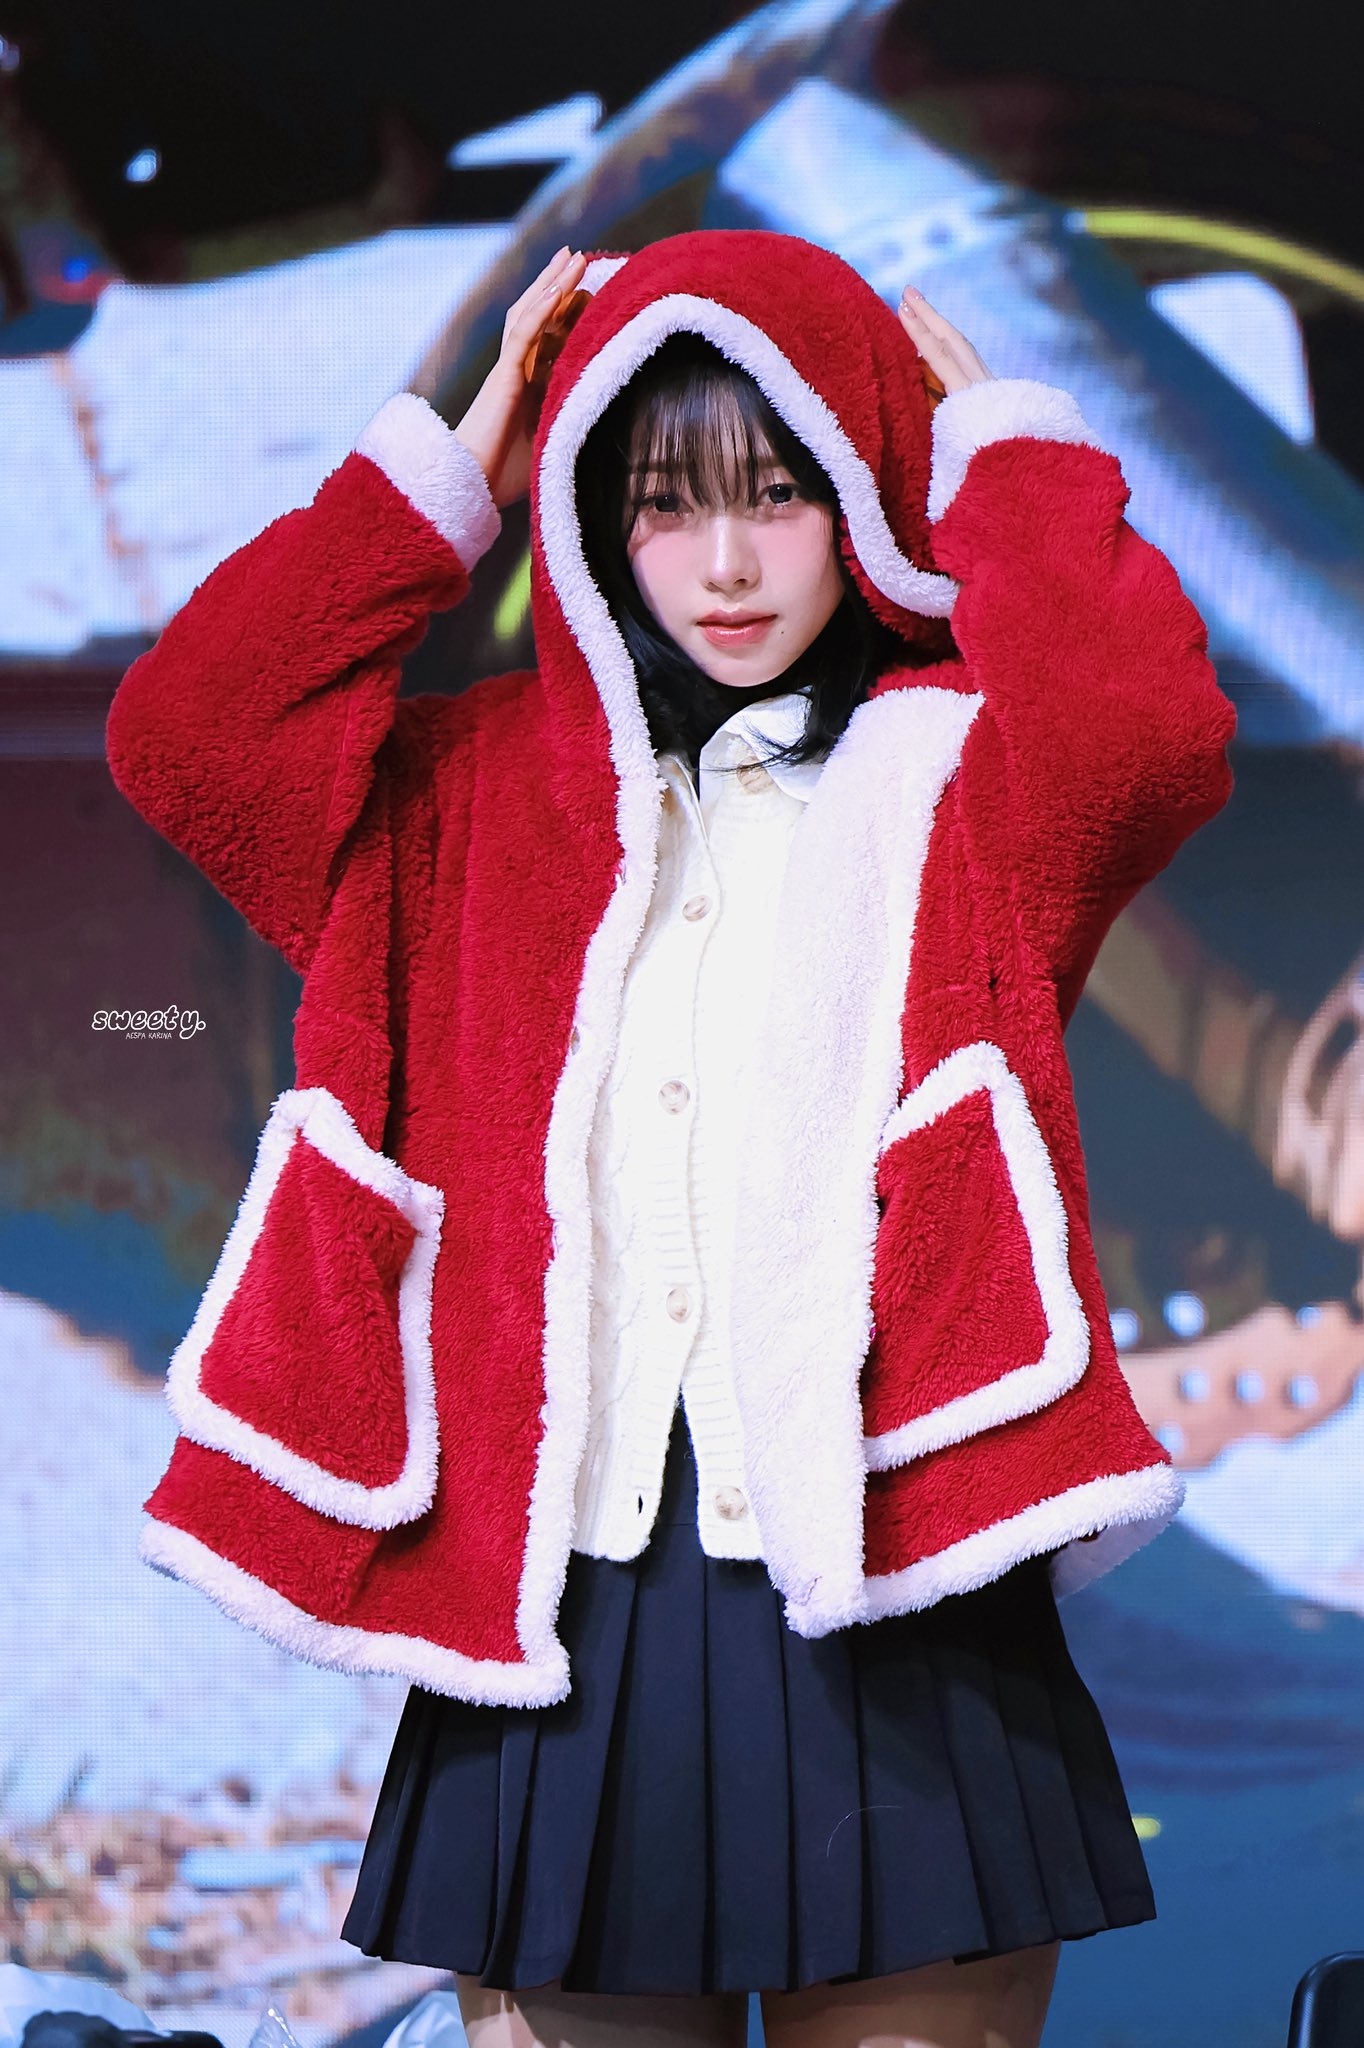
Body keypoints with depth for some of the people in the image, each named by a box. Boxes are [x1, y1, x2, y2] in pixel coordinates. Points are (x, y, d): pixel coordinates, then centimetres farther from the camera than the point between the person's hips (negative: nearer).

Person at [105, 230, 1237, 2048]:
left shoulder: (961, 771, 7)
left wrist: (1007, 455, 0)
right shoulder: (483, 787, 16)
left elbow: (1153, 726, -14)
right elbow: (183, 729, 4)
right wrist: (444, 477, 7)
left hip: (878, 1586, -2)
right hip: (555, 1607, 3)